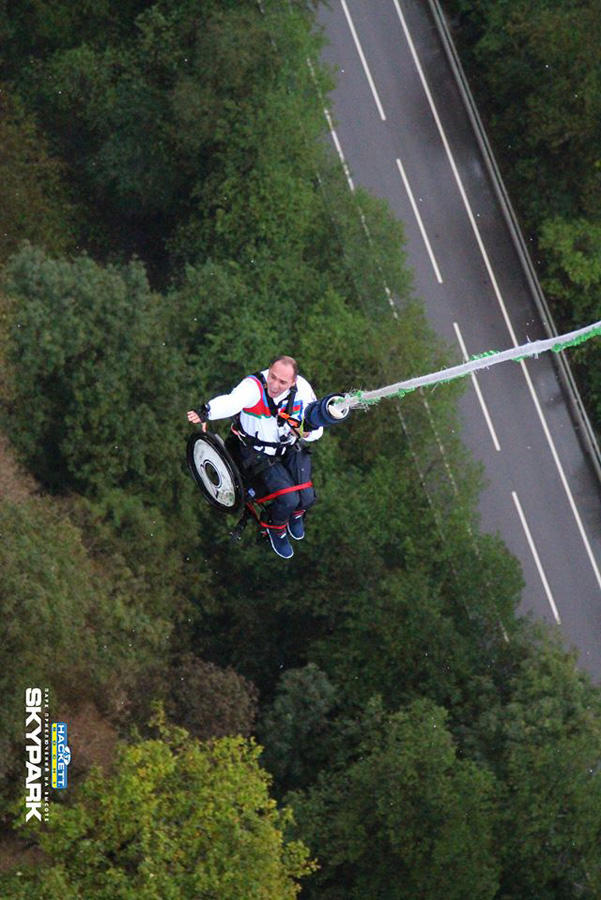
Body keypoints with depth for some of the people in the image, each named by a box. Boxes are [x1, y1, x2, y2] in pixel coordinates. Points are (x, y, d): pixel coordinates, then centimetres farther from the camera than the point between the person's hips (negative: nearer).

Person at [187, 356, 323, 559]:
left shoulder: (302, 388, -17)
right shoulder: (253, 386, -29)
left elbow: (317, 428, -6)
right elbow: (231, 402, -51)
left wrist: (307, 432, -30)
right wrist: (206, 412, -72)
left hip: (291, 448, 4)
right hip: (259, 452, -4)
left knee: (307, 497, -8)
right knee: (288, 498, -19)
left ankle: (295, 513, 33)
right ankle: (275, 527, 18)